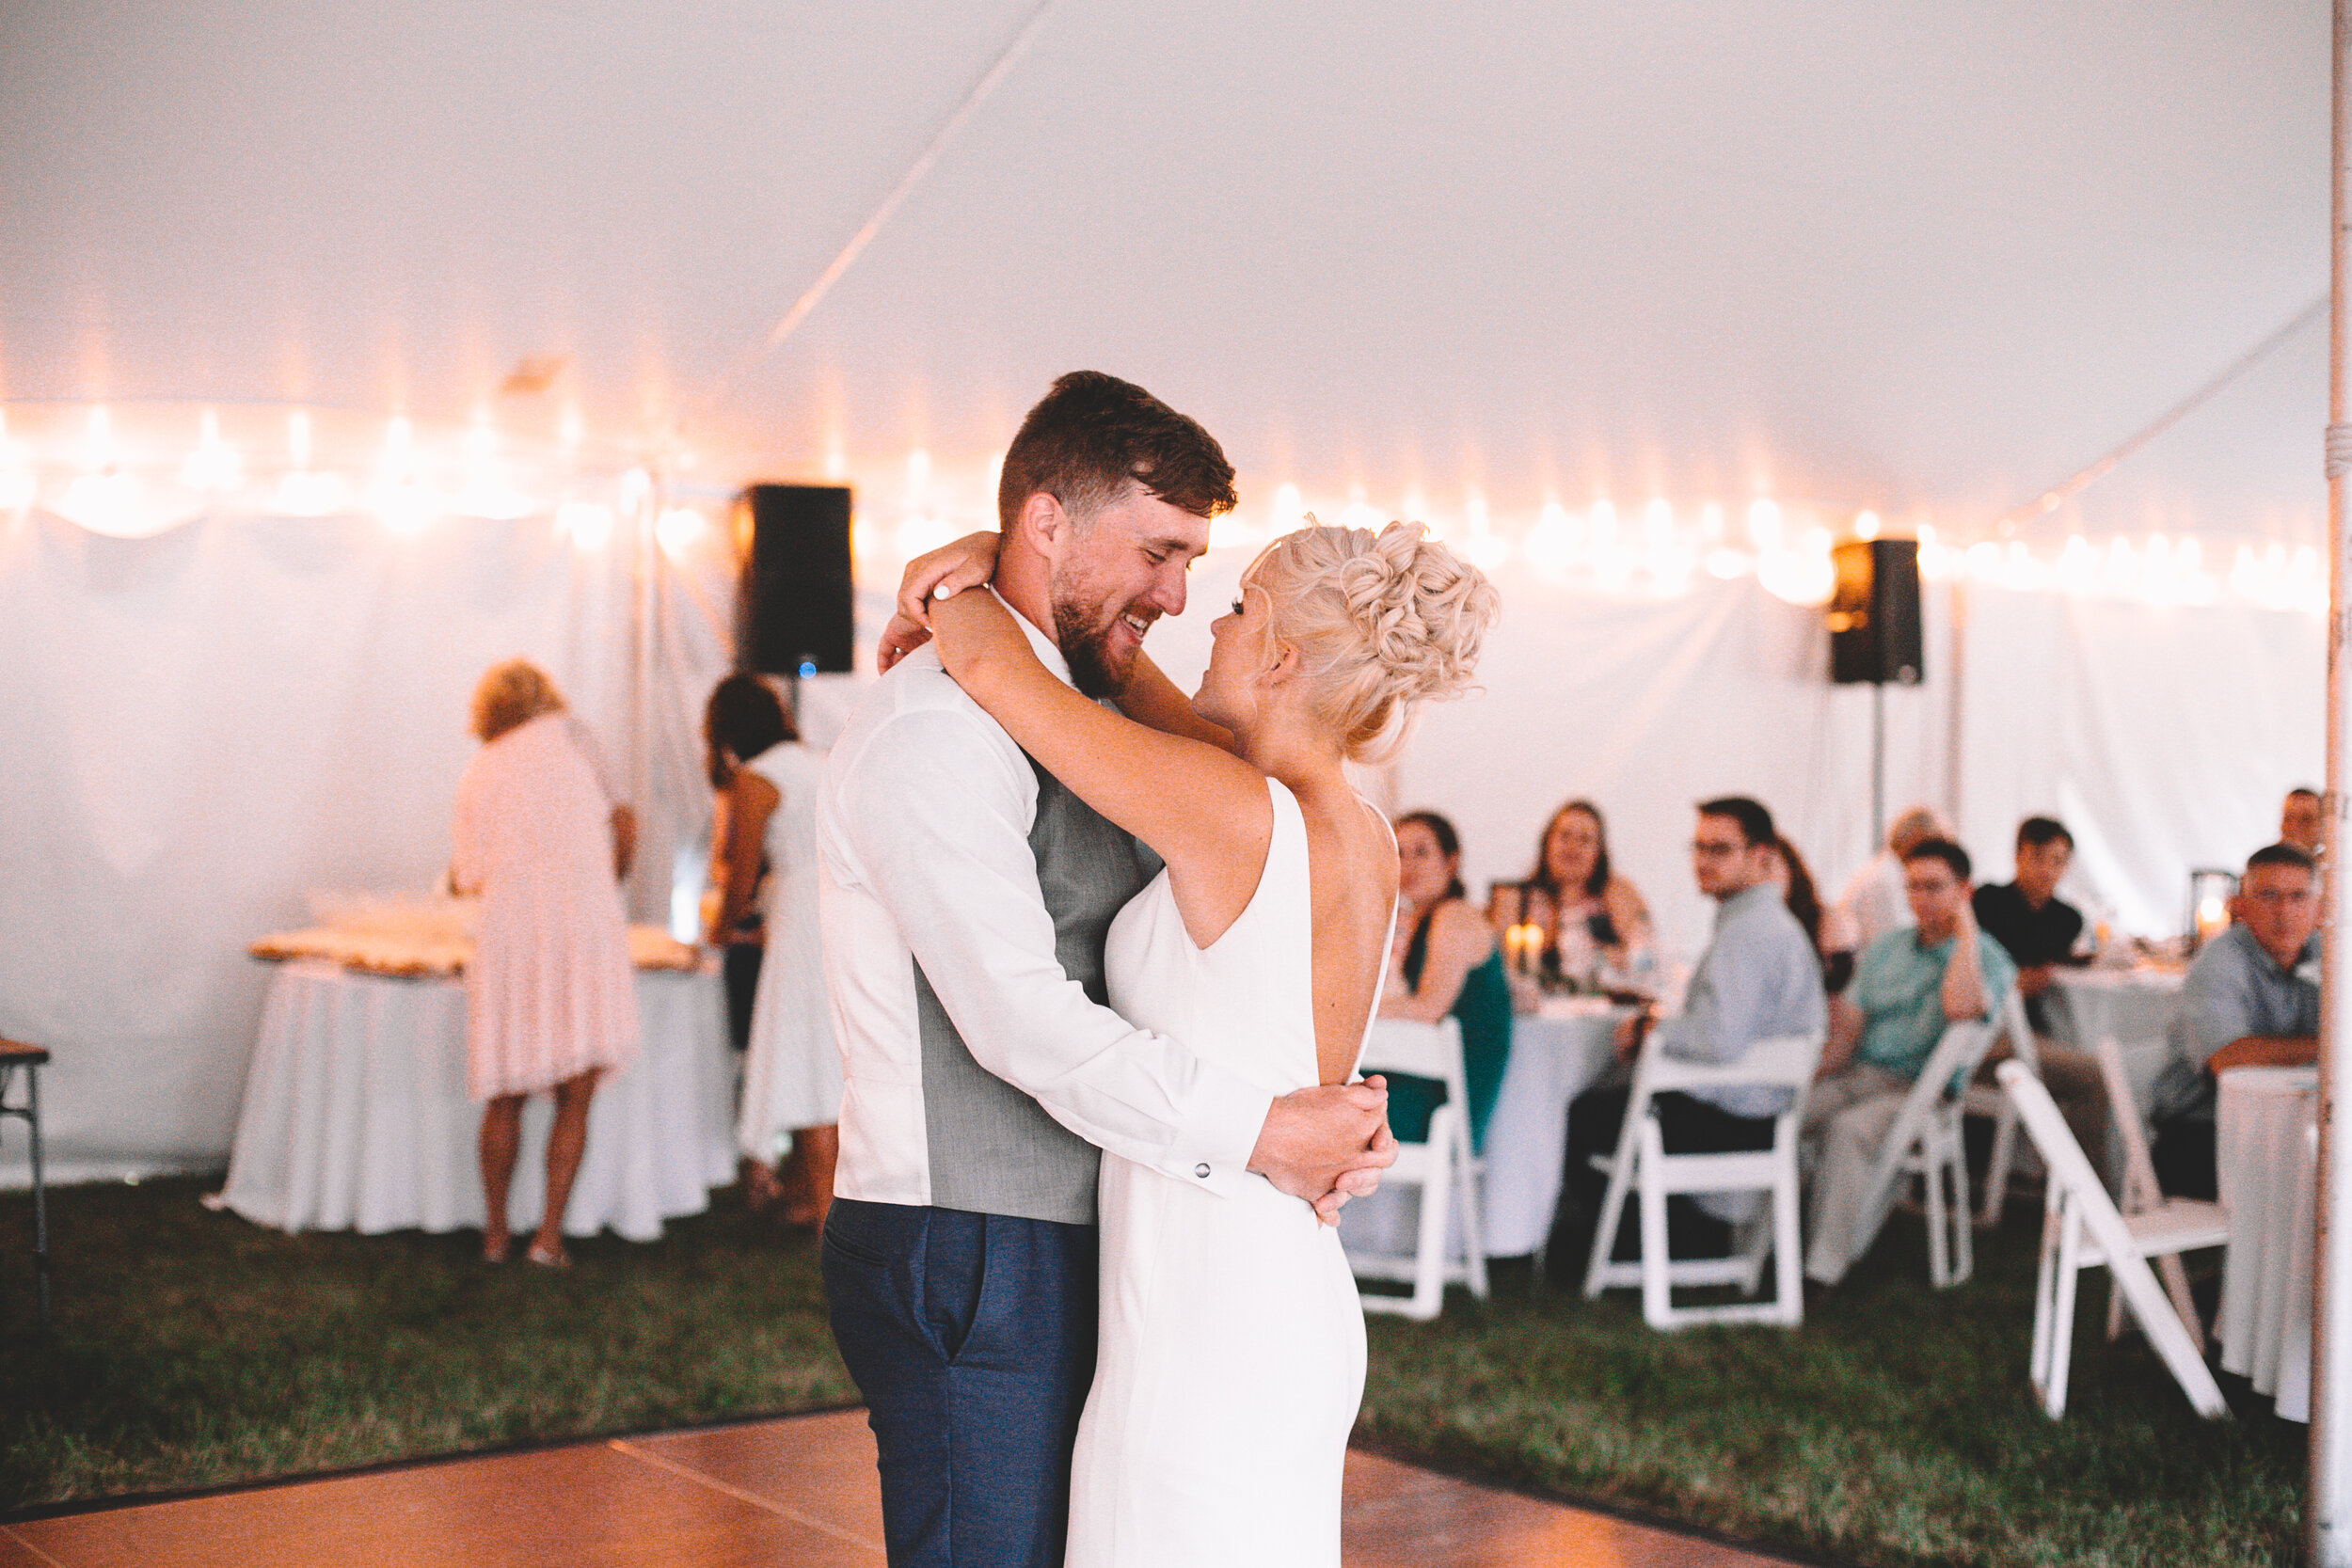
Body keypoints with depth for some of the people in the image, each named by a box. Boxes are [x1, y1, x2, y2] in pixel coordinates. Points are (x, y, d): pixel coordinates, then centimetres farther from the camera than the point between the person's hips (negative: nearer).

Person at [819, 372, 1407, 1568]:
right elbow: (1021, 1017, -23)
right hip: (970, 1259, -9)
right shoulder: (938, 724, -15)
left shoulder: (1084, 717, 16)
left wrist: (1334, 1113, 0)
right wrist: (1257, 1134, -18)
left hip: (1061, 1248, 9)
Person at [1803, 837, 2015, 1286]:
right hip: (1853, 1076, 6)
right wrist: (1815, 1074, -2)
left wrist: (1965, 931, -15)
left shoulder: (1986, 958, -1)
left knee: (1845, 1130, -35)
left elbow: (1960, 1007, -25)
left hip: (1917, 1090, -6)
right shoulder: (1886, 948, 19)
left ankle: (1823, 1270, -33)